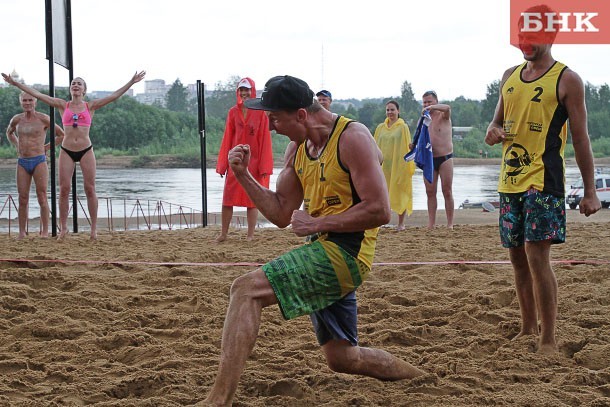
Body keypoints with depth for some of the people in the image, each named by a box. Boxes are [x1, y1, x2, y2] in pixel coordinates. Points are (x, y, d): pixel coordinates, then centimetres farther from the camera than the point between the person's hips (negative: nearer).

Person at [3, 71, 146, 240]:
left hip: (86, 150, -1)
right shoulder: (63, 105, 7)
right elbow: (37, 94, 4)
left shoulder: (90, 106, 5)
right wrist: (16, 83, 1)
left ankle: (94, 227, 6)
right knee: (64, 189, -2)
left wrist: (132, 82, -7)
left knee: (90, 189, 0)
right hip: (66, 151, 1)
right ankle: (63, 227, 8)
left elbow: (114, 96, 0)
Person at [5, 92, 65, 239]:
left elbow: (61, 135, 4)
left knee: (42, 198, -5)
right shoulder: (16, 120, 8)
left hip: (39, 161, -4)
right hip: (22, 162, 4)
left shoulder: (43, 119, -4)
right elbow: (9, 133, 31)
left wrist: (46, 147, 3)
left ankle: (45, 232, -1)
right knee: (23, 199, 2)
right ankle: (22, 232, 6)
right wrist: (17, 146, 17)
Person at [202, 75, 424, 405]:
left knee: (247, 290, -24)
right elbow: (282, 214, 15)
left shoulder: (353, 138, -13)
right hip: (322, 252, 10)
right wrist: (244, 176, 3)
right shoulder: (297, 149, 12)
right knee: (341, 357, 19)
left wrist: (317, 224, -18)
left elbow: (379, 211, -20)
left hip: (346, 252, -10)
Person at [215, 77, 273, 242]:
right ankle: (223, 234, 10)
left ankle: (251, 235, 10)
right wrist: (222, 164, 3)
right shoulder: (233, 112, 6)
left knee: (252, 199, 3)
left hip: (253, 162, -3)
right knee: (227, 199, 2)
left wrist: (264, 166, -9)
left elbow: (265, 140, -4)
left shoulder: (260, 113, -2)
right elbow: (227, 139, 7)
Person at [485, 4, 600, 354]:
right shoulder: (510, 76, 14)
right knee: (518, 257, 12)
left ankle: (548, 340, -7)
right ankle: (528, 329, 25)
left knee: (537, 256, -13)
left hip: (544, 180, -7)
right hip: (510, 180, 7)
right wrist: (493, 132, -1)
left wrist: (590, 191, -8)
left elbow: (580, 138, -4)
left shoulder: (567, 80, -4)